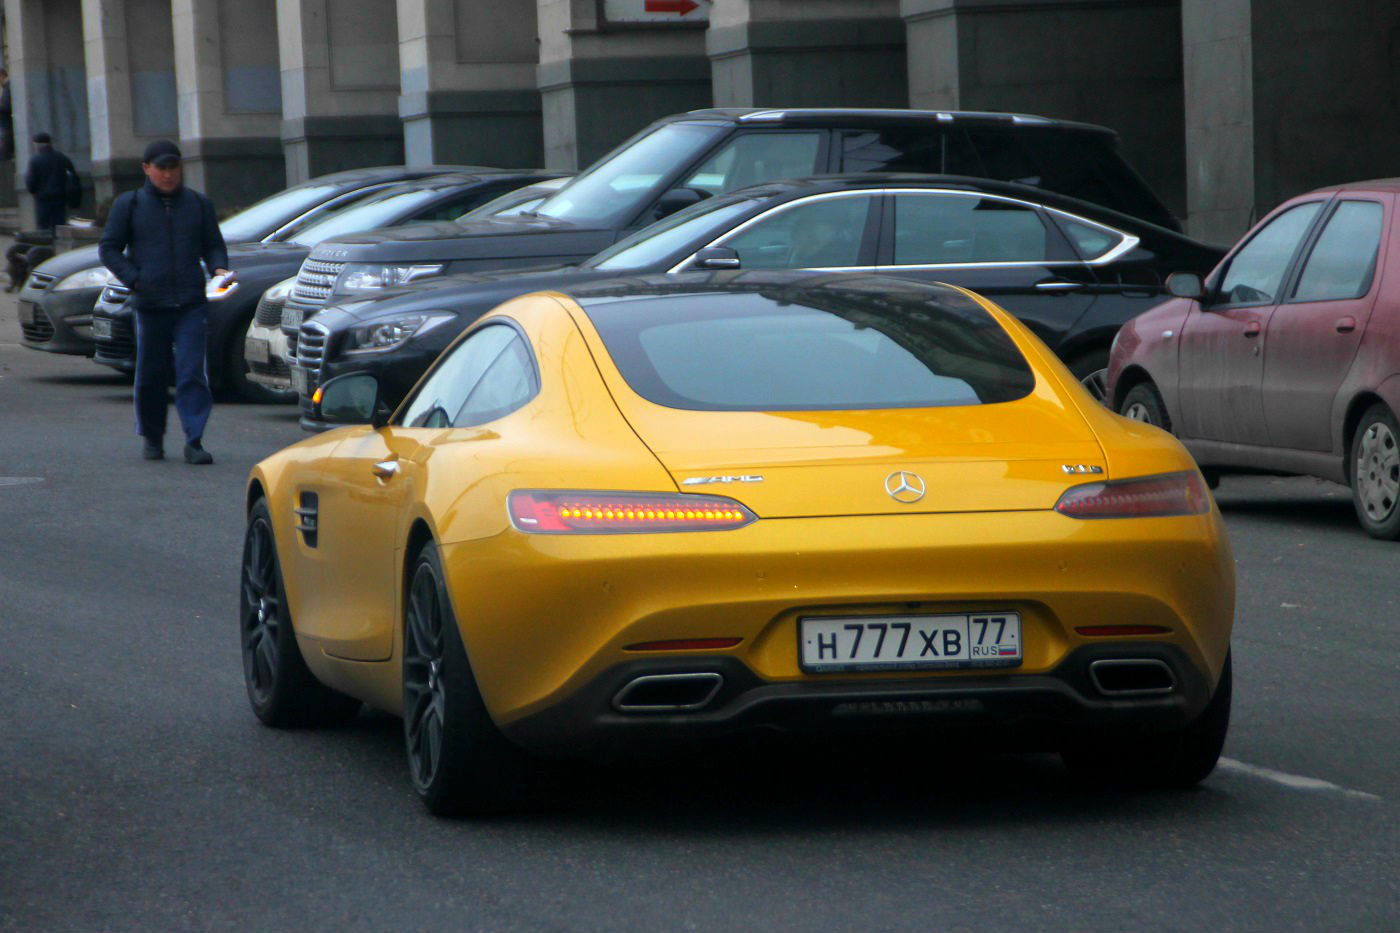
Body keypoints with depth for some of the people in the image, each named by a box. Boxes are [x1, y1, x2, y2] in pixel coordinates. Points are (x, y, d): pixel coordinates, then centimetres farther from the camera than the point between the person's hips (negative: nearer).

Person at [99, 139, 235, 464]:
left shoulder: (199, 204, 13)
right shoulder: (129, 205, 8)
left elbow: (214, 245, 18)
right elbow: (109, 248, 9)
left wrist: (219, 268, -4)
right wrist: (134, 279, -4)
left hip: (191, 303, 0)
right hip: (150, 303, 0)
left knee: (193, 373, -10)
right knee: (151, 375, 6)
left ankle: (194, 441, -11)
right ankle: (152, 439, 22)